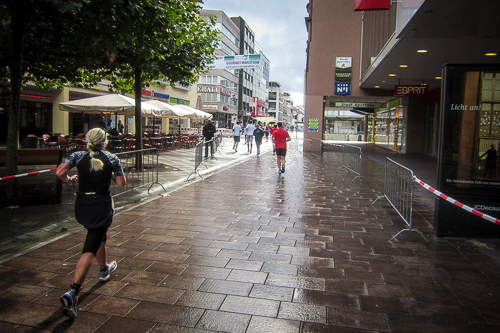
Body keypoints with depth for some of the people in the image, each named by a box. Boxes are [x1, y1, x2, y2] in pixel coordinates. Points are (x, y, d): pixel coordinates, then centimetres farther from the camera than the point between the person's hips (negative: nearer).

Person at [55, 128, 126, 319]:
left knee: (100, 236, 29)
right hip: (102, 206, -4)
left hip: (82, 205, 5)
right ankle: (72, 292, -18)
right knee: (90, 249, -6)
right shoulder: (111, 159, -4)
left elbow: (59, 172, -12)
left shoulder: (78, 156, -1)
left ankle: (104, 270, 49)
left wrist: (69, 180, 7)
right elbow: (121, 183, -5)